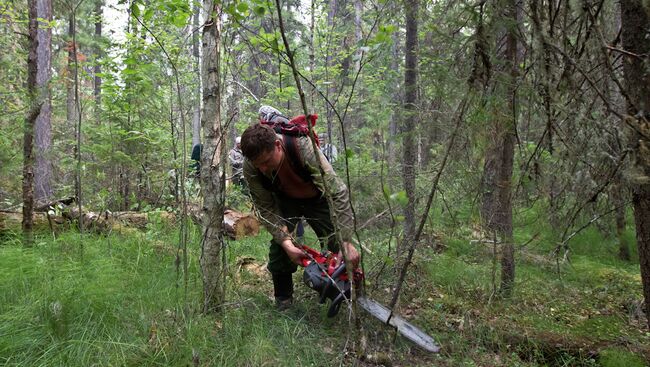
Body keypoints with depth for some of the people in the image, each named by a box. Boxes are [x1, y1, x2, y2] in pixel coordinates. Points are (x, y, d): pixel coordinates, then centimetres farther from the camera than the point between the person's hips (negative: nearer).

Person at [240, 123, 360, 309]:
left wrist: (346, 243, -46)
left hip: (318, 199, -1)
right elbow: (265, 209, -22)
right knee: (279, 244, -14)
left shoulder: (303, 147, -42)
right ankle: (283, 299, 6)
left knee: (337, 246, -7)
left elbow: (337, 192, -43)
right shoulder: (251, 168, -31)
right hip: (285, 201, 2)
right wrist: (287, 244, -34)